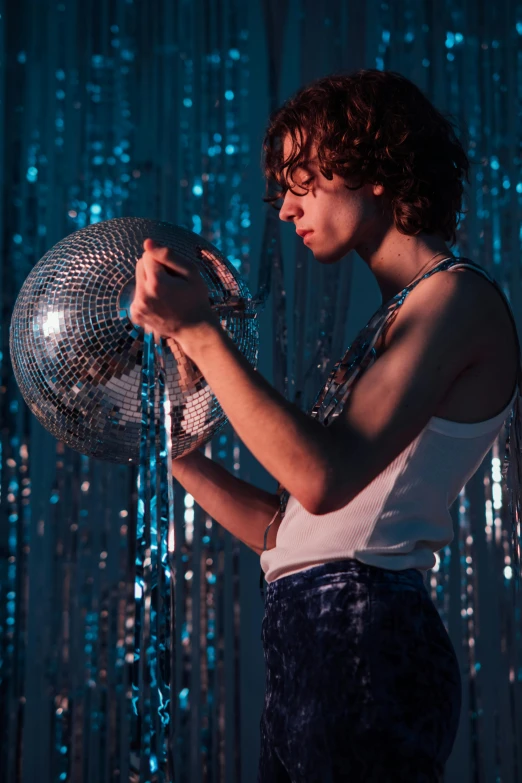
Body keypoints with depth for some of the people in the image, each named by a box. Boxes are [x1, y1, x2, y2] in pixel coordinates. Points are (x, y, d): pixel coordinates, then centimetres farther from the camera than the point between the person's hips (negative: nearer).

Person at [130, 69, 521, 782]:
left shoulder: (460, 297, -8)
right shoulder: (392, 323, 20)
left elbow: (324, 480, -21)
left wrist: (199, 333, -17)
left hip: (363, 642, -8)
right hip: (306, 648, 8)